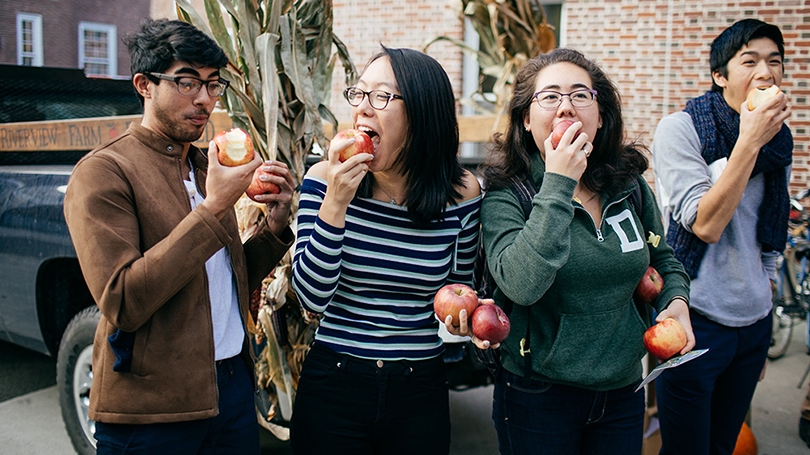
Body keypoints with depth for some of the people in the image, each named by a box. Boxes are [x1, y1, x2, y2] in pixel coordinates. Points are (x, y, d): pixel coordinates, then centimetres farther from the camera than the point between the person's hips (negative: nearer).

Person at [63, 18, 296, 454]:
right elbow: (122, 302, -22)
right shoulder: (103, 172, -12)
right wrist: (212, 209, -23)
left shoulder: (206, 167, 10)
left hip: (234, 382, 7)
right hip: (151, 407, -6)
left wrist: (275, 223, -3)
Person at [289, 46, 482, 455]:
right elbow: (312, 297, -15)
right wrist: (335, 203, -22)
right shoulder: (324, 180, -9)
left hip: (421, 391, 1)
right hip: (333, 386, -1)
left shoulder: (461, 192, -7)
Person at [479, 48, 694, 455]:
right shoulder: (505, 195, -15)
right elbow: (520, 284, -32)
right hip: (537, 398, -4)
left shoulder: (630, 186, -1)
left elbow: (662, 258, 17)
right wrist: (558, 183, -29)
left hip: (624, 390, 5)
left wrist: (676, 300, -4)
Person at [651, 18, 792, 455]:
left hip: (753, 321, 6)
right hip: (695, 320, -6)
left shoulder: (777, 138, 8)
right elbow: (705, 225, -21)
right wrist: (749, 142, -22)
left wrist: (763, 314, 19)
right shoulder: (679, 129, -11)